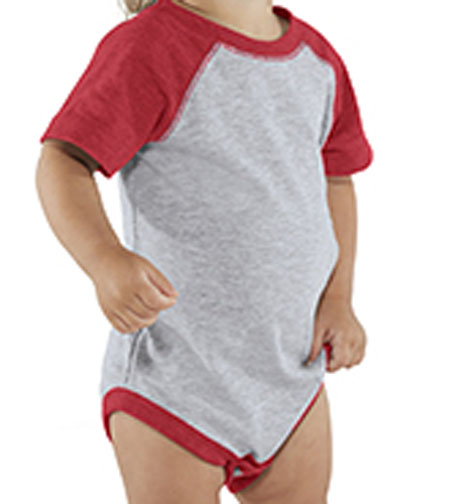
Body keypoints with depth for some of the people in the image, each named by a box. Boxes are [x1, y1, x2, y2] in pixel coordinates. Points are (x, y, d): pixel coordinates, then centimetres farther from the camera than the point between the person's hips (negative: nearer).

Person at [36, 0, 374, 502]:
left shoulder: (316, 57, 4)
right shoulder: (148, 47, -17)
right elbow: (63, 163, -27)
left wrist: (338, 300, 5)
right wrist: (105, 260, -47)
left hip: (290, 375, 6)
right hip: (170, 381, -6)